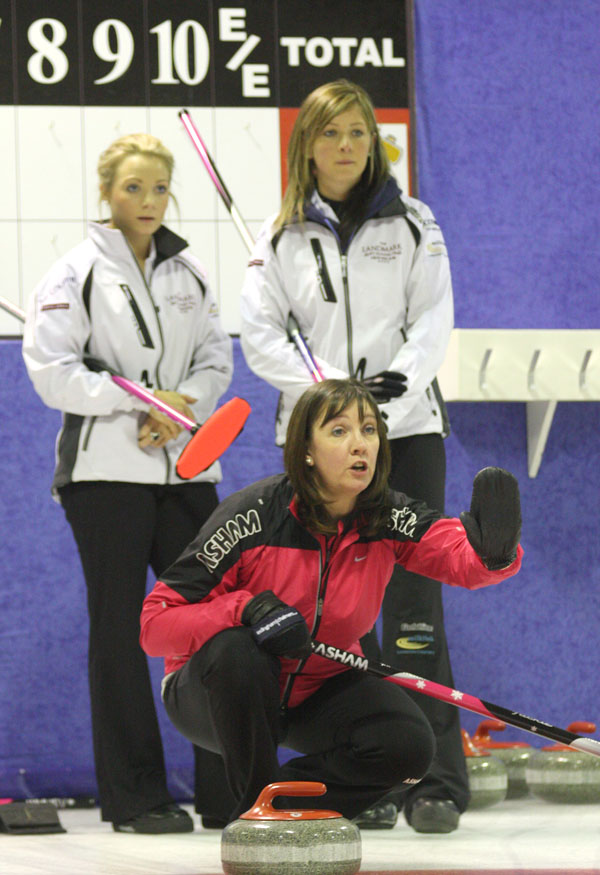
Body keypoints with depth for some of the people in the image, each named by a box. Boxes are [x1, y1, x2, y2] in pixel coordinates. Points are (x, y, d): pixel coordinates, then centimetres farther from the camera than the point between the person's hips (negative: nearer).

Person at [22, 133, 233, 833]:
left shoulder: (187, 272, 12)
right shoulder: (76, 274, -3)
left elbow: (216, 360, 12)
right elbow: (53, 372, -9)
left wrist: (179, 408, -8)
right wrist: (143, 398, -15)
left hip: (185, 464, 4)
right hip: (106, 469, -4)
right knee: (120, 627, -2)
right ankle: (134, 796, 2)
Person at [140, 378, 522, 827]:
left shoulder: (388, 518, -12)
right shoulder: (253, 518, -24)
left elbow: (462, 558, -30)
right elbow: (156, 622, -23)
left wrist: (493, 547, -54)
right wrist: (245, 609, -38)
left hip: (318, 692, 4)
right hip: (220, 692, -4)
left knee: (408, 744, -21)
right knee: (235, 651, -37)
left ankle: (284, 800, 6)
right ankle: (255, 806, -14)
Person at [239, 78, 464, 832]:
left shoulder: (411, 225, 4)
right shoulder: (282, 236, 6)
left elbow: (433, 323, -1)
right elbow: (260, 336, -1)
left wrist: (395, 388, -18)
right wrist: (337, 387, -13)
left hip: (407, 429, -1)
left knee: (412, 600, -7)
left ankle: (436, 778, -6)